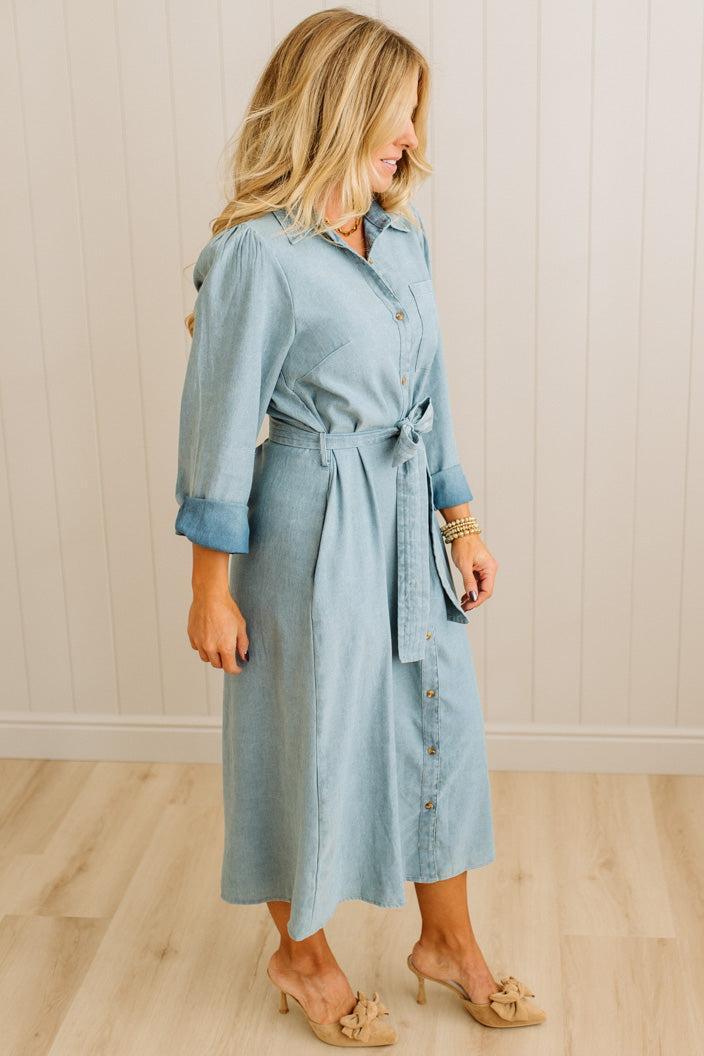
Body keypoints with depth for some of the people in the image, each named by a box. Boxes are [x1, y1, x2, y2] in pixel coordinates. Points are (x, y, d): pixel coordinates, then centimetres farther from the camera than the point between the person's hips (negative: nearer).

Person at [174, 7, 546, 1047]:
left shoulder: (403, 239, 7)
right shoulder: (257, 254, -15)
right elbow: (221, 422, -13)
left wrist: (462, 524, 14)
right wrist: (212, 589, -11)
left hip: (408, 520, 7)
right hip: (314, 528, -7)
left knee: (441, 722, 14)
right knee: (314, 737, 9)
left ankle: (450, 943, 36)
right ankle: (303, 956, 34)